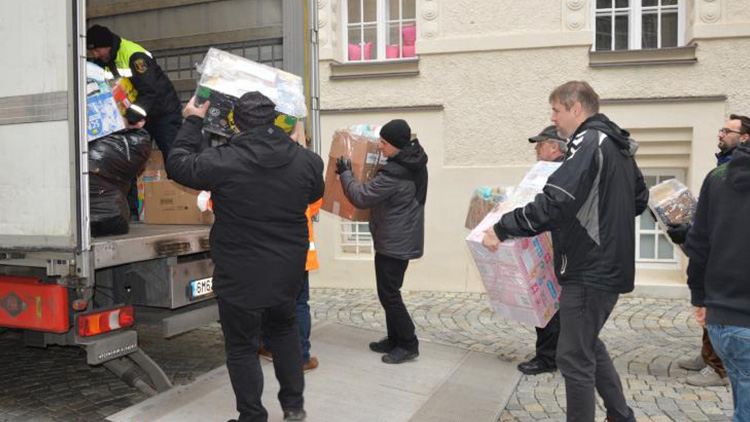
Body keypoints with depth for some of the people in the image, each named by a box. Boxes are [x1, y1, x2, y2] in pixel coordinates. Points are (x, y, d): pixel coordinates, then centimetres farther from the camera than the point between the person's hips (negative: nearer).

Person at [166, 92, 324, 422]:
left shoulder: (223, 162, -20)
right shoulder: (305, 160, -8)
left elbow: (178, 164, -3)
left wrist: (193, 122, 10)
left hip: (240, 277, -4)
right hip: (287, 271, 5)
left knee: (242, 347, 12)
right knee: (284, 330, 27)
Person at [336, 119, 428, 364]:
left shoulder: (394, 174, -25)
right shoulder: (415, 164, 6)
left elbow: (361, 198, -19)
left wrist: (345, 173, -6)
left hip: (392, 243, -10)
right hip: (405, 239, 10)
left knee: (388, 295, 0)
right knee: (390, 292, 18)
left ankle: (408, 345, 9)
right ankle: (395, 339, 27)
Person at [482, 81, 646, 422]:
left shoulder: (589, 142, -17)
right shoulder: (618, 145, 12)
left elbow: (553, 203, -29)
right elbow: (639, 199, 23)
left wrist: (501, 230, -23)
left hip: (590, 271, -10)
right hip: (610, 264, 10)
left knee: (575, 358, 1)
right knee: (589, 344, 24)